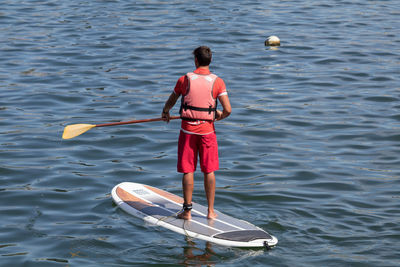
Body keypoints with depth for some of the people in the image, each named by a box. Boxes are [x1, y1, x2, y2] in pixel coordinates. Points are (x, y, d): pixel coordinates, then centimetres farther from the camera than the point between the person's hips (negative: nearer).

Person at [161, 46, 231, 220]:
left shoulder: (184, 80, -4)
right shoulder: (217, 82, -5)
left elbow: (170, 102, 10)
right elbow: (228, 110, -11)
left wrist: (165, 112, 33)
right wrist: (220, 115, 13)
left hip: (188, 130, 0)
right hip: (207, 130, 0)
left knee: (188, 171, 5)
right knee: (209, 171, 10)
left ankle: (187, 211, 8)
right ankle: (211, 211, 13)